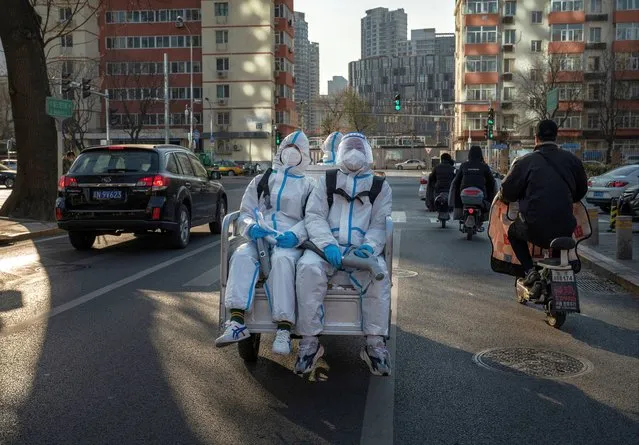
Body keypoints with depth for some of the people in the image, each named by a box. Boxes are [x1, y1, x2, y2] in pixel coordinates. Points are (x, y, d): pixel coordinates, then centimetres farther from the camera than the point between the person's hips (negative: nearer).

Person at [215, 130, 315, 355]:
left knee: (282, 259, -37)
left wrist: (295, 235, -14)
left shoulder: (308, 185, 19)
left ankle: (284, 329, -40)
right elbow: (245, 212, 19)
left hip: (290, 242, -2)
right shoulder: (261, 180, 24)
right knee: (241, 256, -31)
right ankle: (237, 322, -38)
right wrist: (251, 227, -5)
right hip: (259, 238, 3)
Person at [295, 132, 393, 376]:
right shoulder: (327, 181, 18)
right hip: (328, 247, 0)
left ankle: (375, 343, -22)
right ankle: (309, 340, -25)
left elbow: (380, 223, 8)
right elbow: (314, 215, 5)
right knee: (309, 267, -32)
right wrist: (328, 244, -14)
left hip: (362, 250, 0)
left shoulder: (380, 186, 19)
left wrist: (370, 246, -15)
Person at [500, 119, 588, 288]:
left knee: (513, 232, 28)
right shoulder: (572, 160, 7)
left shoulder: (525, 162, -4)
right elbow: (581, 192, 17)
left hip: (535, 229, -3)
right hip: (565, 229, 3)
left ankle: (529, 270, 8)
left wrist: (524, 195, 23)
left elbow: (506, 193, 0)